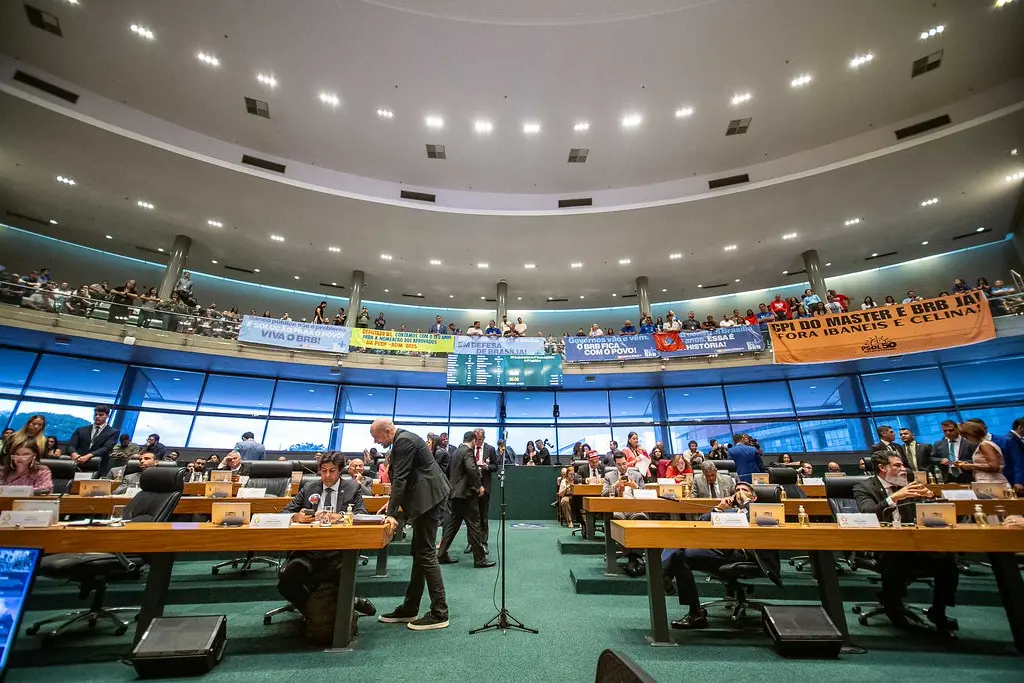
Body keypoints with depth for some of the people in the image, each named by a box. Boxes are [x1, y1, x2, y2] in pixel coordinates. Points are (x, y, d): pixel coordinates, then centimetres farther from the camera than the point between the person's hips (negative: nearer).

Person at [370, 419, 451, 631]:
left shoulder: (404, 441, -16)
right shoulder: (403, 439, 14)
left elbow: (400, 478, -20)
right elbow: (400, 477, 21)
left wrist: (392, 513, -19)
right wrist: (393, 503, 15)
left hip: (429, 497, -10)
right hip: (424, 497, 11)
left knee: (426, 553, -4)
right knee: (418, 553, 16)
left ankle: (439, 614, 5)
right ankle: (409, 609, 27)